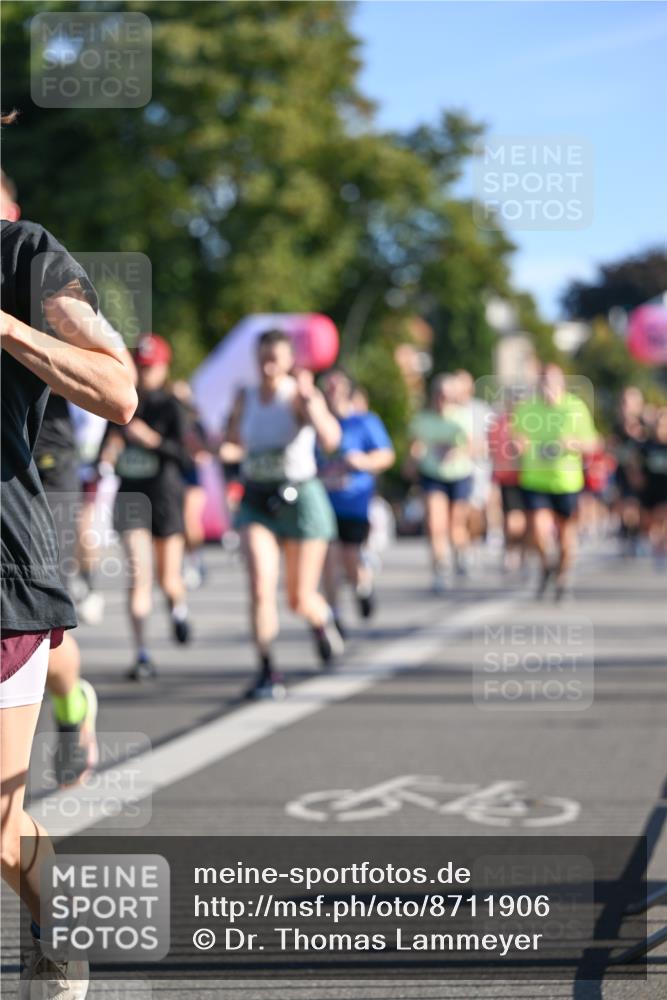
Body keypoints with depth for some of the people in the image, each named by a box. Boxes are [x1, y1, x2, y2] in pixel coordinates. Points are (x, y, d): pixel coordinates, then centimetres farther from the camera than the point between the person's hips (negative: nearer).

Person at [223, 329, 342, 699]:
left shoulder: (301, 396, -10)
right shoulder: (245, 399, 3)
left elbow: (330, 440, -27)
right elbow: (234, 445, 17)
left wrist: (309, 401, -41)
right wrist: (222, 449, -6)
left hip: (300, 498, -3)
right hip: (256, 500, 3)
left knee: (300, 600, 6)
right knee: (261, 587, -17)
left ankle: (322, 620, 42)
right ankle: (266, 672, -9)